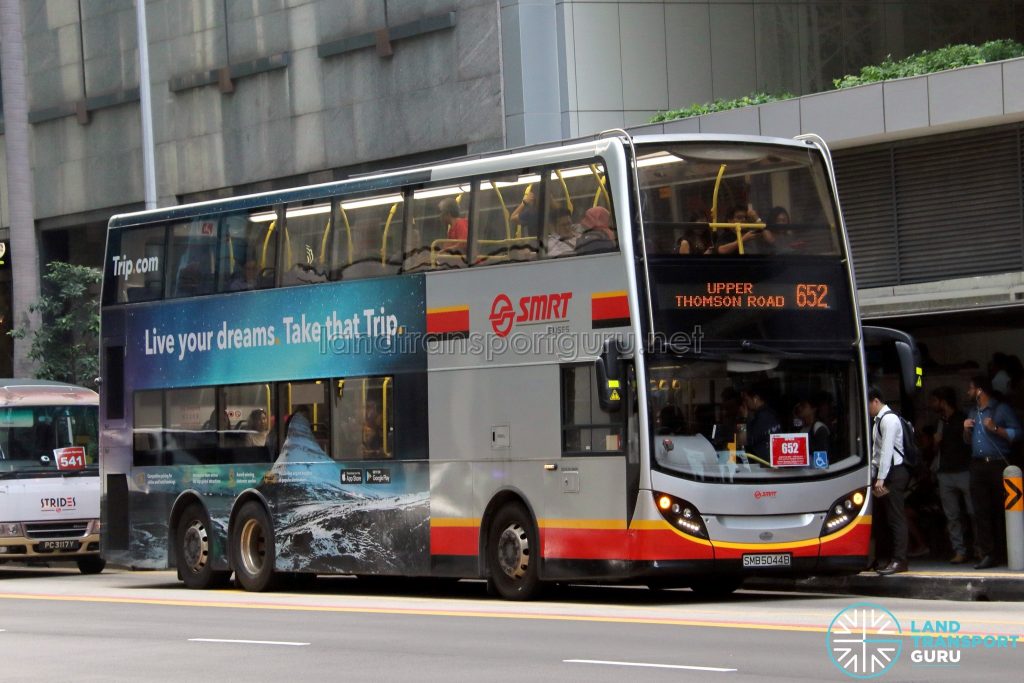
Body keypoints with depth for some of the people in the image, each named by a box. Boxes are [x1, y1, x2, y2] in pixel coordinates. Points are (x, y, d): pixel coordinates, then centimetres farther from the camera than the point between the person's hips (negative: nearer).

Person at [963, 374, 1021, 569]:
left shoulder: (1001, 409, -1)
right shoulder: (973, 413, 21)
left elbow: (1016, 433, -9)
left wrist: (995, 428, -17)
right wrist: (966, 430, 7)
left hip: (998, 465, -6)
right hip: (978, 466, 6)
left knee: (1001, 511, -2)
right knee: (981, 512, -3)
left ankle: (1002, 552, 3)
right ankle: (988, 554, -5)